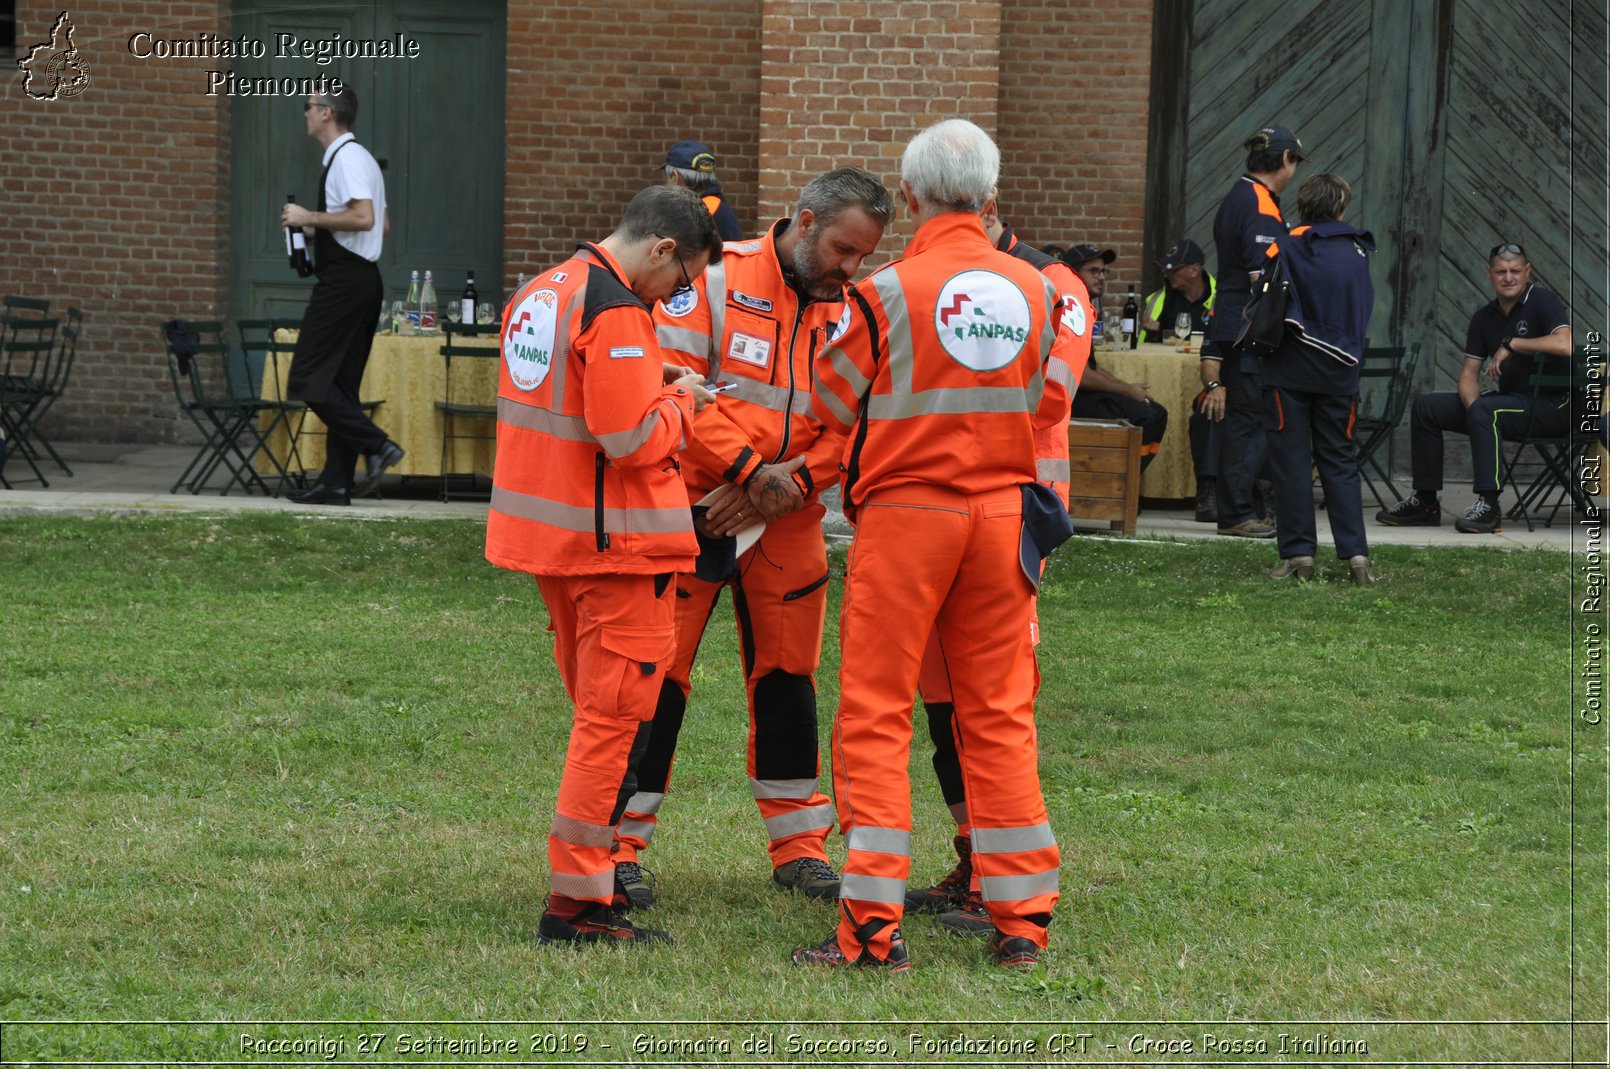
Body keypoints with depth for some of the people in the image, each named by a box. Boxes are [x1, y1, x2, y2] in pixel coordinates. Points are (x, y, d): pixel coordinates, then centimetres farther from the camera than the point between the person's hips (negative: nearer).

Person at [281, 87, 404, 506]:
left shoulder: (347, 159, -13)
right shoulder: (359, 158, 20)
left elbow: (364, 218, -25)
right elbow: (382, 223, 25)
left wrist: (311, 217, -16)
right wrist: (319, 232, 21)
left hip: (343, 282, -11)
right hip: (362, 280, 11)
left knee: (309, 380, -10)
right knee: (339, 384, 10)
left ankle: (376, 445, -14)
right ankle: (336, 483, 10)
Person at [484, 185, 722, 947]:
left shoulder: (538, 292, 12)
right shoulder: (616, 313, -19)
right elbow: (633, 439, -22)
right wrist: (681, 400, -4)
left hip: (541, 531, 9)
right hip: (615, 540, -9)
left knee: (597, 711, 19)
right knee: (618, 719, -4)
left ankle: (584, 881, 22)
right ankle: (577, 902, -3)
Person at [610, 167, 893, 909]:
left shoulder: (849, 315, 8)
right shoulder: (718, 279, -8)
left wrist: (794, 479, -14)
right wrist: (745, 467, -18)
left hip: (788, 521, 5)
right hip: (693, 509, -5)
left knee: (786, 676, 10)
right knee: (657, 674, -4)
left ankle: (799, 848, 20)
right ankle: (617, 847, 4)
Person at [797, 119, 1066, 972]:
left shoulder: (889, 293, -12)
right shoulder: (1034, 290, 0)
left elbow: (831, 403, 1)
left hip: (905, 513, -4)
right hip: (1002, 510, 4)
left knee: (875, 714, 2)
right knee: (998, 713, 10)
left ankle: (872, 926, -2)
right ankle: (1021, 920, 11)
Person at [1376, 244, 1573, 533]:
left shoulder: (1543, 303, -11)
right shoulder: (1484, 317, 10)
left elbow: (1565, 345, -29)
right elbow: (1469, 373, 7)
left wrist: (1511, 344, -22)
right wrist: (1473, 406, -15)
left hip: (1550, 404, -8)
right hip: (1508, 399, 8)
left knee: (1484, 411, -35)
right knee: (1426, 407, 2)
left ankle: (1489, 506, -38)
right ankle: (1425, 501, 3)